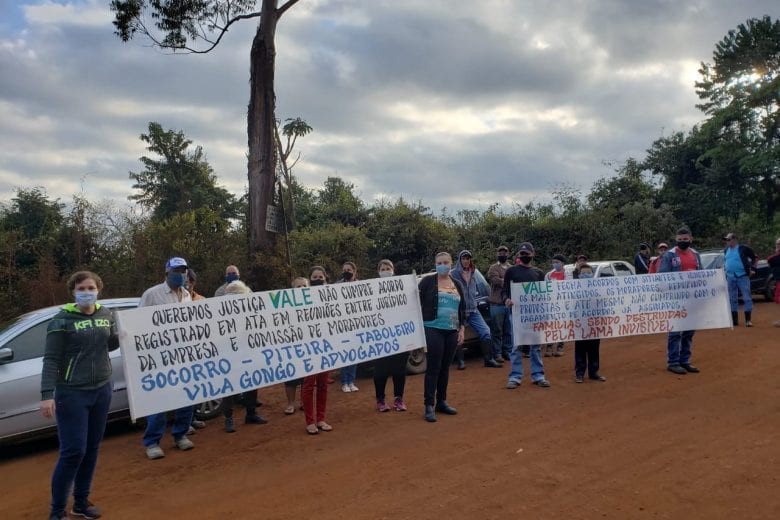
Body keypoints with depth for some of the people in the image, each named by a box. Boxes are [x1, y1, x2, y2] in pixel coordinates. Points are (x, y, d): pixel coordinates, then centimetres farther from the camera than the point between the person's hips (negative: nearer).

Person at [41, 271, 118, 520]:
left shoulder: (106, 314, 5)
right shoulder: (62, 320, -10)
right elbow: (51, 359, -12)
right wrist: (47, 394, -21)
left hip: (102, 390, 5)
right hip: (72, 393, -5)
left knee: (91, 449, 12)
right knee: (73, 451, -5)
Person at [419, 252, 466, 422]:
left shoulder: (457, 284, 13)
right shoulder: (427, 281, -2)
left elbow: (462, 308, 17)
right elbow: (418, 303, -5)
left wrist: (462, 329, 10)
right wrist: (419, 326, -10)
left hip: (452, 331, 5)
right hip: (433, 329, -5)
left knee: (445, 368, 11)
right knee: (433, 368, -6)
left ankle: (442, 402, 21)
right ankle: (429, 405, -1)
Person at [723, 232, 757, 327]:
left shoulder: (743, 248, -5)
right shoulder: (726, 250, 12)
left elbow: (754, 257, 0)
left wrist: (752, 269, -4)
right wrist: (724, 269, 16)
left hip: (742, 276, -6)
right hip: (730, 277, 6)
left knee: (747, 298, -5)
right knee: (732, 299, 8)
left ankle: (748, 320, -2)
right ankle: (734, 320, 15)